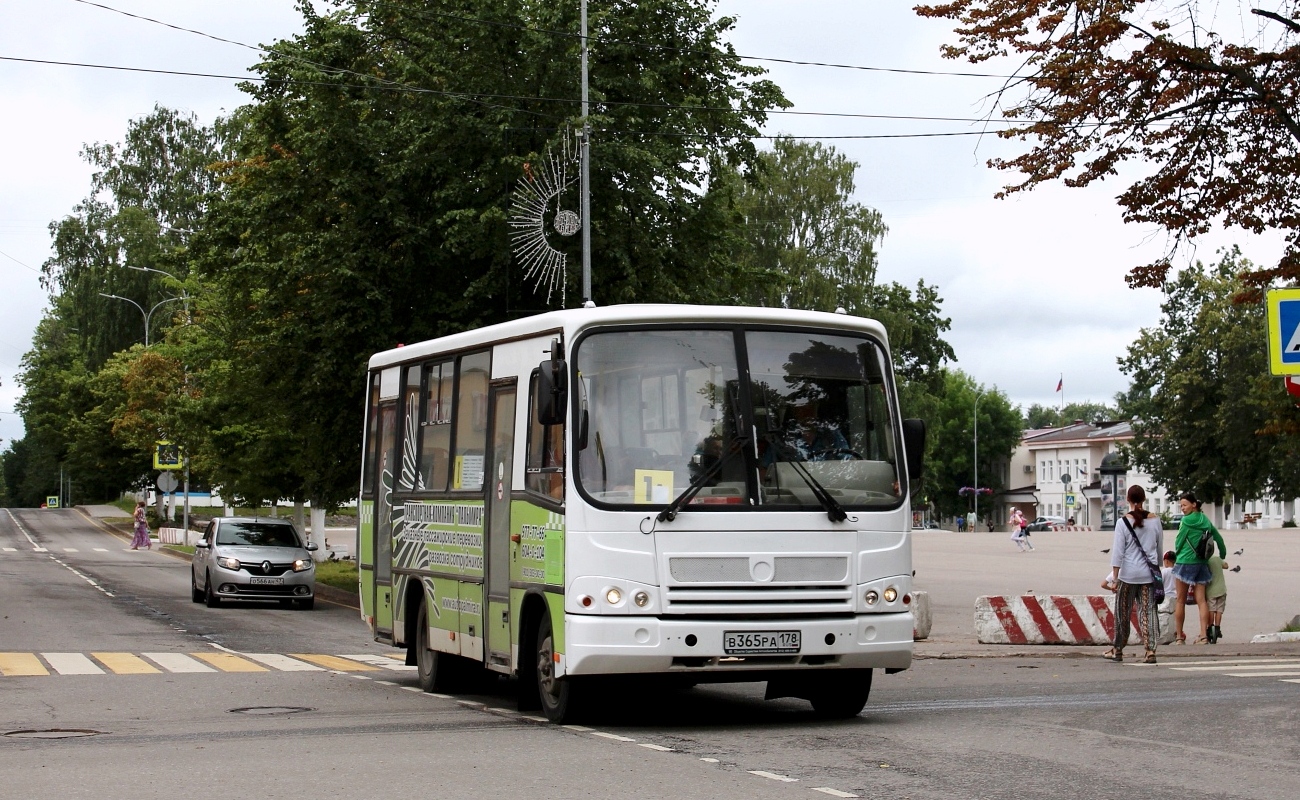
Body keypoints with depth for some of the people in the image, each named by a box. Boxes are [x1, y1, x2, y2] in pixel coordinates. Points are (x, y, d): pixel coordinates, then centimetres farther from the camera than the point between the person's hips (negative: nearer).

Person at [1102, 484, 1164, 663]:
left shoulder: (1123, 522, -8)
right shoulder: (1155, 521, 3)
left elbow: (1117, 552, -9)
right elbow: (1159, 548, 13)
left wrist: (1114, 578, -5)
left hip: (1128, 574, -3)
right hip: (1149, 574, 3)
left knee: (1123, 612, 8)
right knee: (1148, 611, 3)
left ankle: (1117, 650, 18)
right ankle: (1150, 650, -5)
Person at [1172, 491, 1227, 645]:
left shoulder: (1186, 521, -10)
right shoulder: (1205, 520, 9)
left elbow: (1178, 542, -3)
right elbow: (1219, 539, 19)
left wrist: (1177, 555, 17)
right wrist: (1222, 556, 35)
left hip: (1185, 562, -6)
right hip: (1202, 563, 6)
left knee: (1180, 601, 4)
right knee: (1201, 600, 1)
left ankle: (1179, 636, 7)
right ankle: (1204, 636, -9)